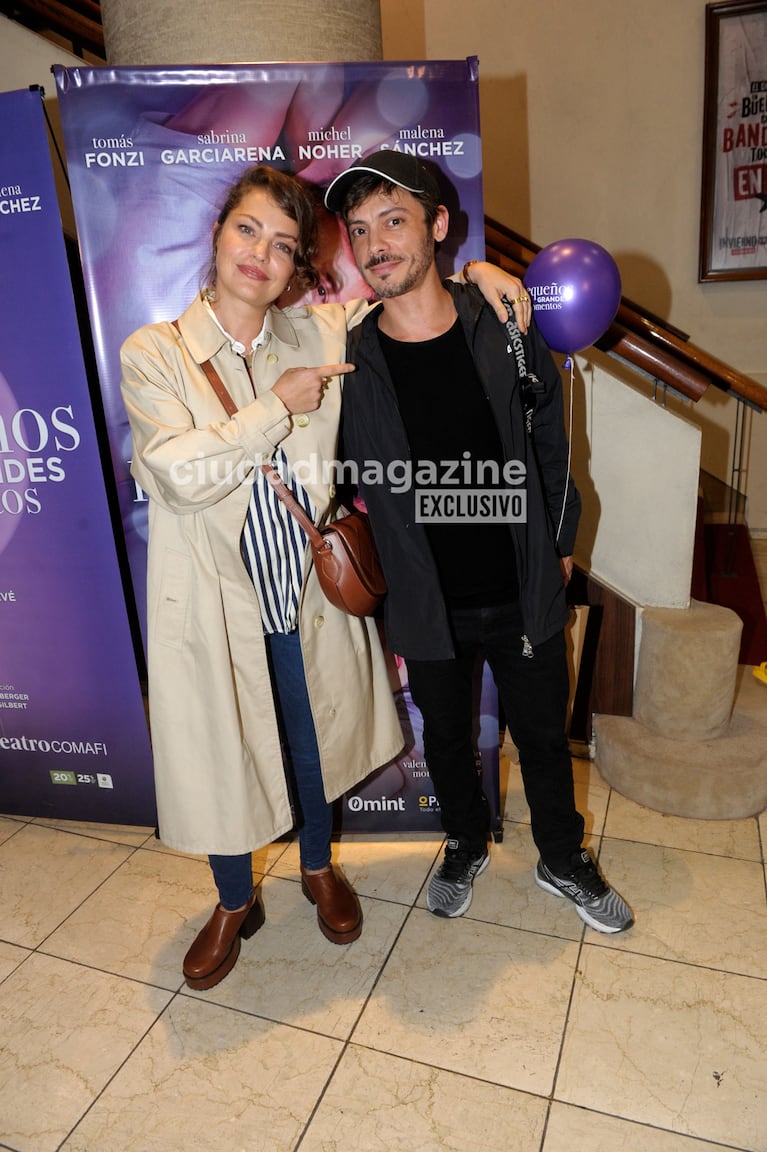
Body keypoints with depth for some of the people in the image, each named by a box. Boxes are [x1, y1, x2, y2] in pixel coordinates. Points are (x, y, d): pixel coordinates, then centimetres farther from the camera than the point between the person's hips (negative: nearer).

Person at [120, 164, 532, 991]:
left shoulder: (322, 335, 0)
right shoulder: (153, 353, -8)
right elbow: (180, 472, -22)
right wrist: (281, 404, -18)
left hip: (308, 588, 3)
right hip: (214, 599, -2)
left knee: (313, 737, 20)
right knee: (222, 751, 13)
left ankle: (319, 868, 50)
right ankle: (235, 902, 43)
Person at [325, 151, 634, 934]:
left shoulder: (505, 332, -7)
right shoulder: (347, 362, -10)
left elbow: (548, 444, 5)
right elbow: (344, 487, -1)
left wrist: (559, 542, 9)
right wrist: (380, 600, 0)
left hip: (521, 591, 1)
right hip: (424, 604, 0)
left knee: (543, 734, 17)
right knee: (446, 735, 20)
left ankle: (563, 860, 44)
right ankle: (466, 845, 49)